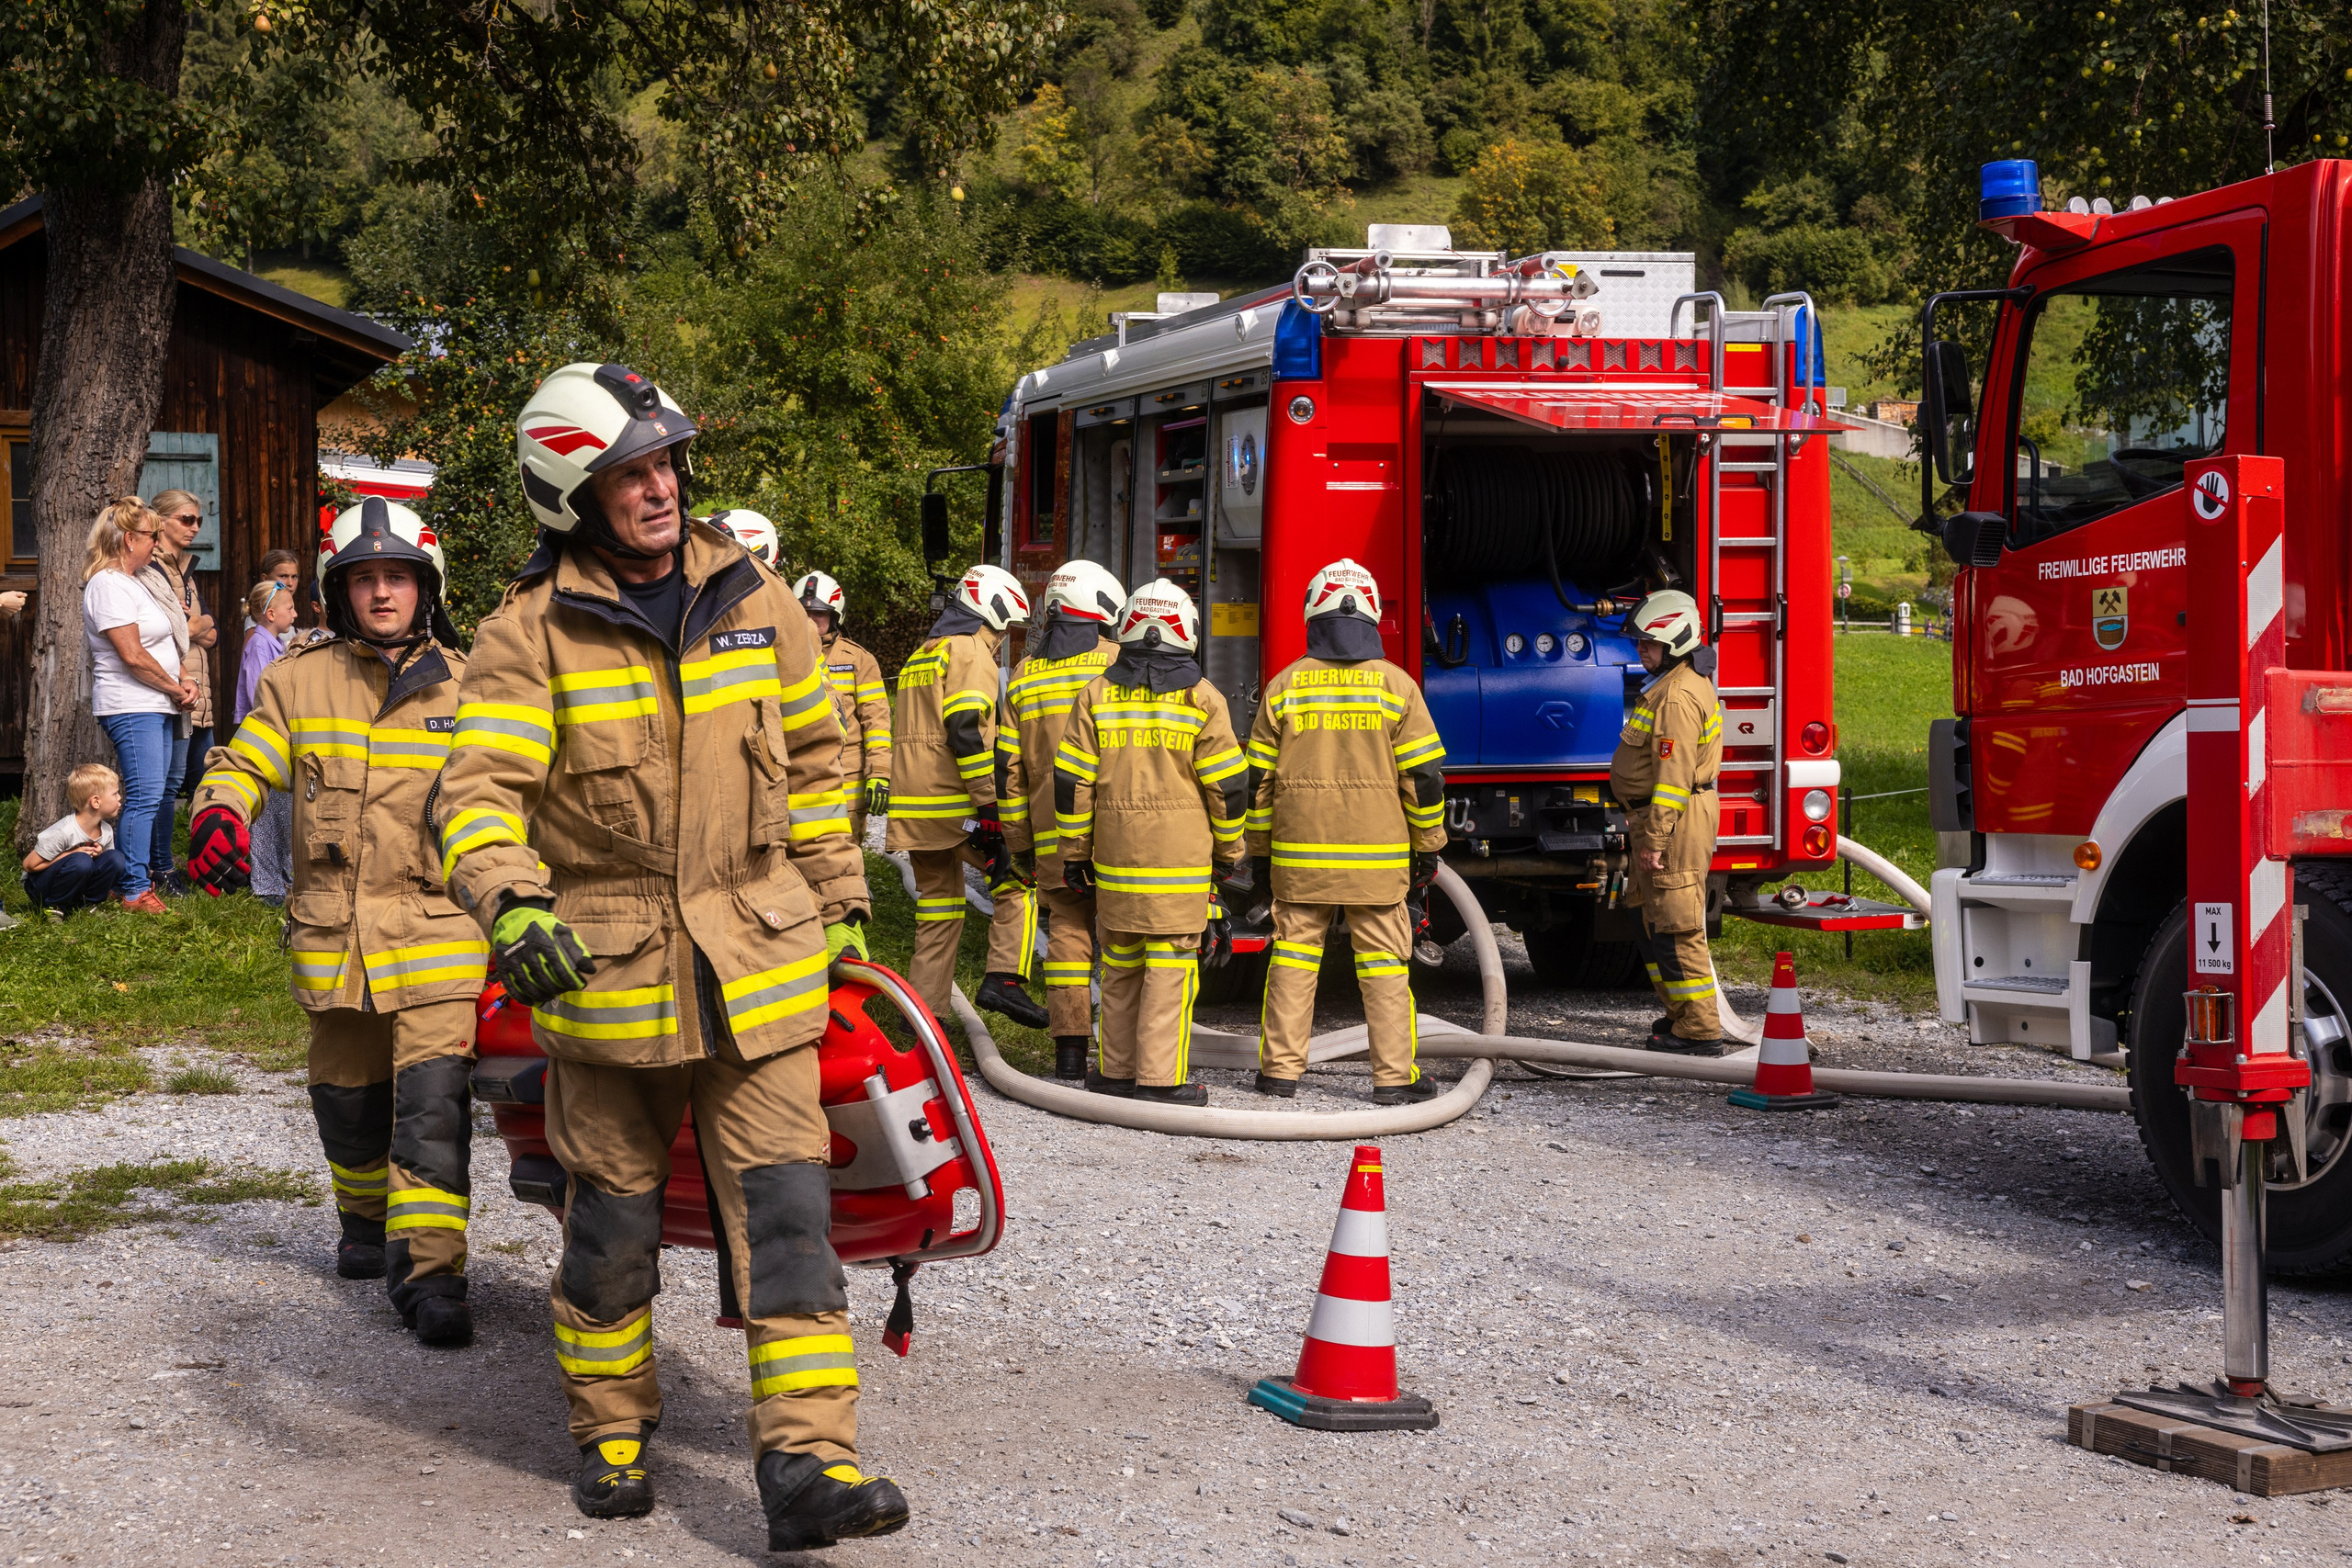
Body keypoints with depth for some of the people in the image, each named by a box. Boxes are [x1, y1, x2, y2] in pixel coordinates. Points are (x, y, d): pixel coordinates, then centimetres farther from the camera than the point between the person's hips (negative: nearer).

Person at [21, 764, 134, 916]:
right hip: (40, 886, -6)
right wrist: (71, 854, -22)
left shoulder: (106, 831, -4)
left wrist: (99, 855, -13)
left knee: (116, 858, -13)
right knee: (81, 862, -34)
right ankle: (53, 907, -14)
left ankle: (84, 905, -3)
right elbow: (30, 865, -20)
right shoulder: (63, 832, -26)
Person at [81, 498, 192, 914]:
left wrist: (183, 680, 9)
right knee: (144, 796, -12)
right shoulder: (109, 585, -14)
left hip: (158, 707, 10)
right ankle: (134, 891, -9)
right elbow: (133, 655, -19)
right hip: (132, 706, -10)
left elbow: (161, 645, 25)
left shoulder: (132, 582, 19)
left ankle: (159, 872, 17)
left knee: (156, 796, 11)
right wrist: (176, 688, -9)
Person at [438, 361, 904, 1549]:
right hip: (604, 962, -2)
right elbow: (480, 788, -13)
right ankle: (610, 1431, 29)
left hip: (756, 964, 2)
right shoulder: (531, 630, -5)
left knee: (785, 1206, -6)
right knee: (612, 1215, 11)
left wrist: (837, 898, 19)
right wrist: (511, 906, -31)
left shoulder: (753, 600, 6)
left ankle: (806, 1462, -7)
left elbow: (812, 758, 16)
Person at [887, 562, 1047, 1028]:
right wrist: (989, 804, -20)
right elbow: (966, 731, -19)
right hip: (955, 805, -9)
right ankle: (1004, 980, -14)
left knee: (938, 908, 14)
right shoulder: (971, 652, -7)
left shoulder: (921, 655, 24)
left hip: (913, 805, 9)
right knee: (1016, 881, -2)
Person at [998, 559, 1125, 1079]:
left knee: (1068, 932, 6)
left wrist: (1017, 833, 17)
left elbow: (1011, 764, 12)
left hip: (1054, 837, 4)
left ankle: (1070, 1052, 4)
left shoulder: (1024, 676, 12)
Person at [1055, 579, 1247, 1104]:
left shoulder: (1097, 695, 4)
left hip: (1116, 858, 3)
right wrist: (1228, 852, 10)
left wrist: (1074, 853, 11)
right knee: (1169, 966, -2)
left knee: (1120, 965, 12)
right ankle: (1160, 1078, -4)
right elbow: (1227, 785, -3)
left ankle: (1116, 1070, 18)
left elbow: (1072, 781, 4)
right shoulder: (1201, 699, -4)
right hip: (1182, 862, -3)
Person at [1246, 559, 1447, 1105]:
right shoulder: (1395, 685, -3)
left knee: (1293, 957, 8)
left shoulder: (1284, 685, 2)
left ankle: (1280, 1069, 10)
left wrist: (1258, 852, 13)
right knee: (1383, 964, 3)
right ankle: (1394, 1076, 3)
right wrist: (1427, 848, 7)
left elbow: (1259, 778, 4)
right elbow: (1425, 774, -3)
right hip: (1377, 857, -1)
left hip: (1298, 854, 2)